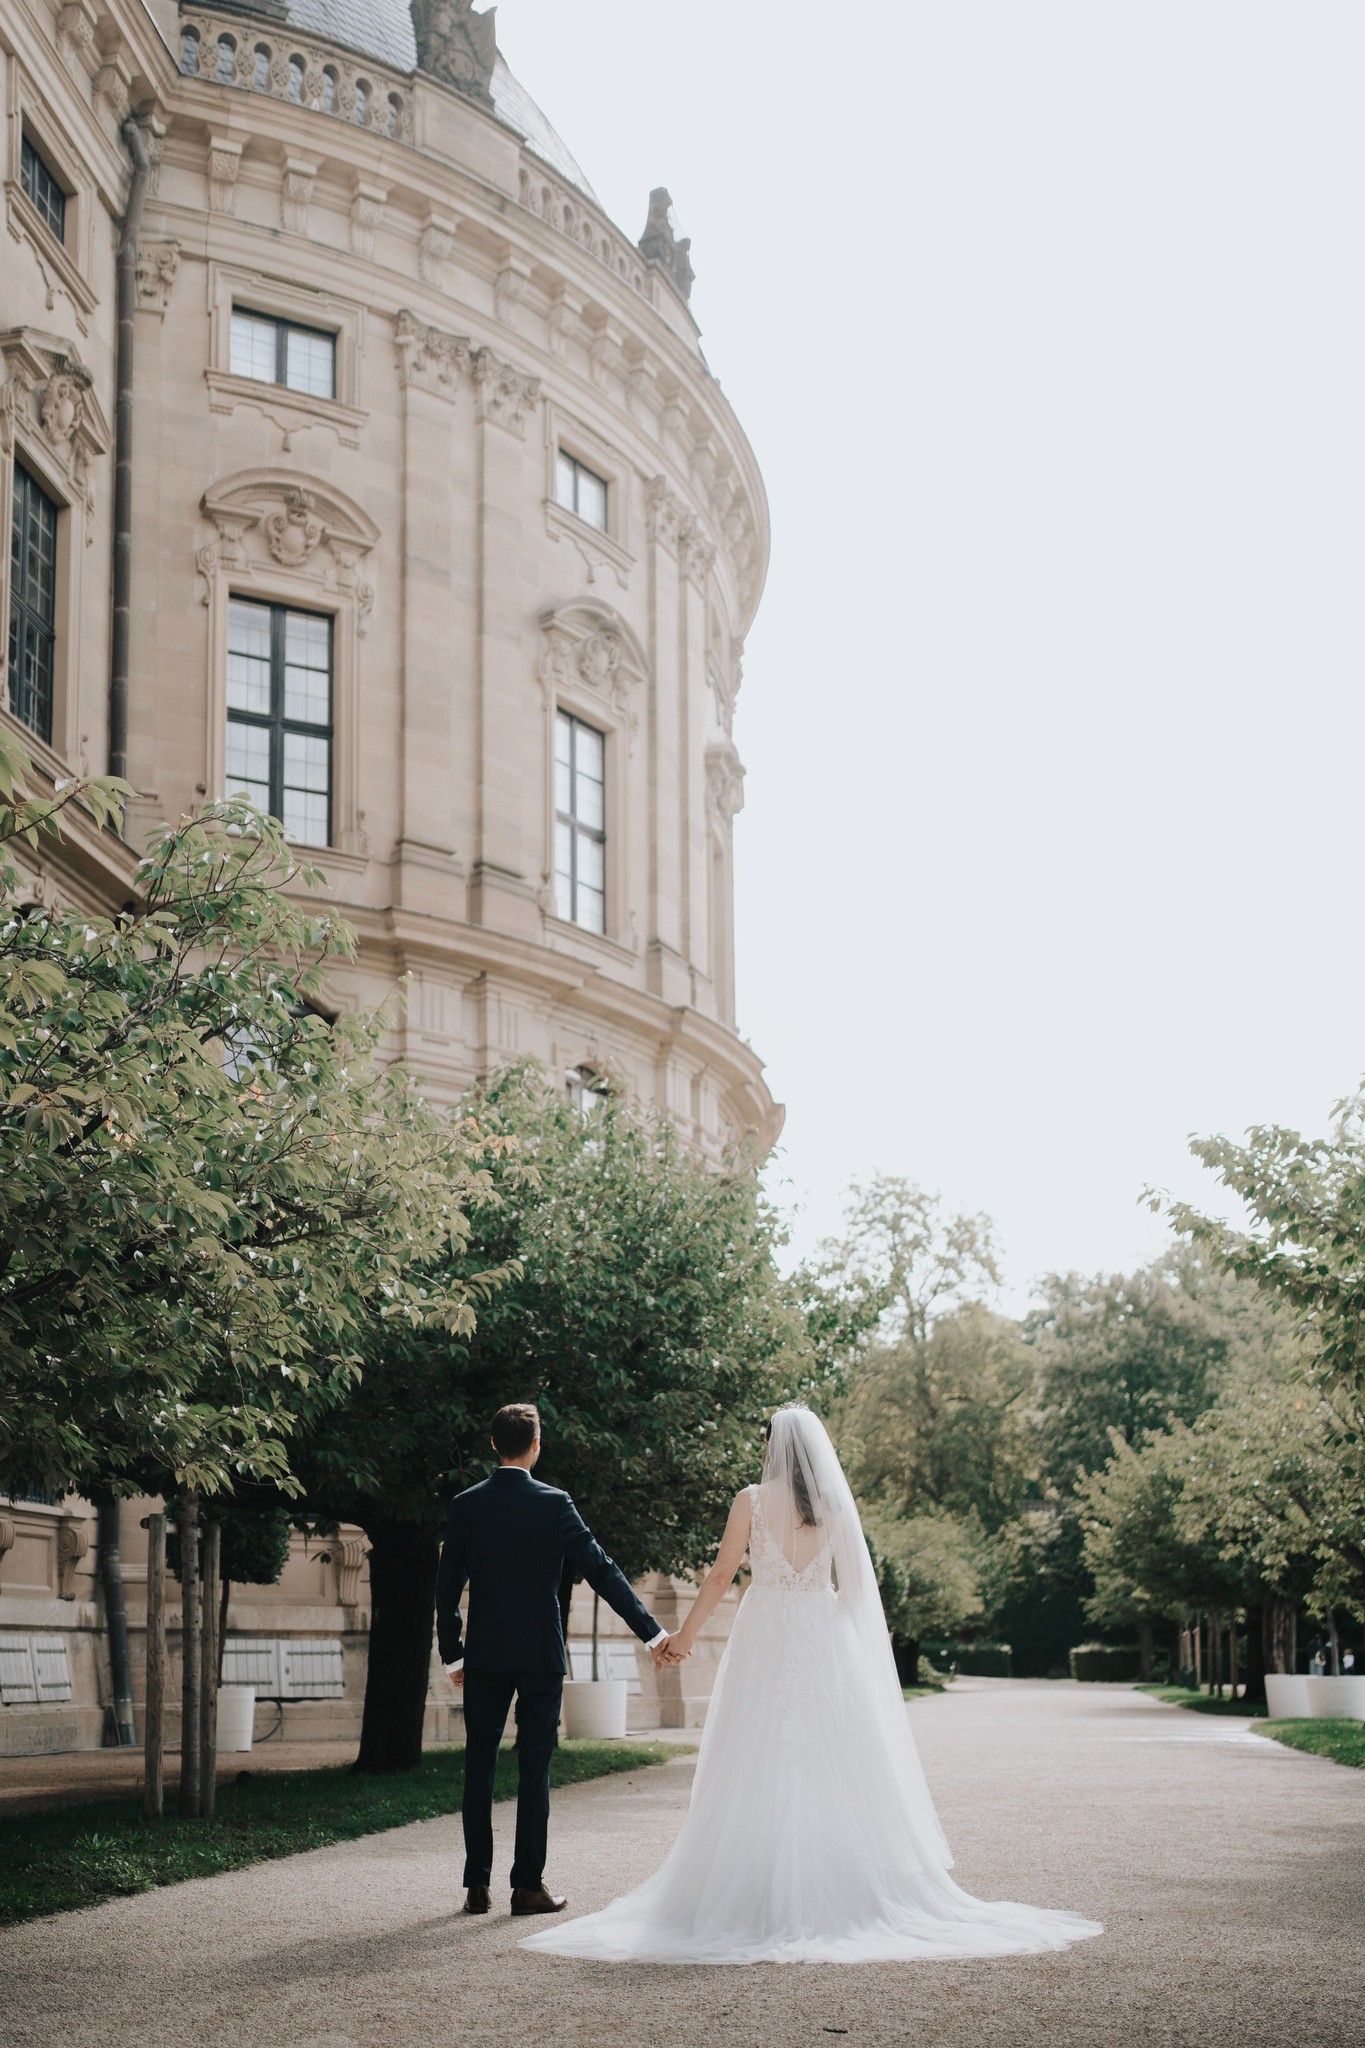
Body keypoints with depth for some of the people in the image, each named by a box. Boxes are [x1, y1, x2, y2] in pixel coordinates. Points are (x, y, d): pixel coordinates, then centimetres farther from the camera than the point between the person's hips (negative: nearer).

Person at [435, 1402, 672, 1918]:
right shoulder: (554, 1504, -7)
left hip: (484, 1656, 2)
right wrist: (652, 1633, -6)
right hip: (540, 1654, -2)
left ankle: (477, 1885, 8)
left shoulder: (465, 1506, 0)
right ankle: (528, 1885, 3)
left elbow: (447, 1588, 2)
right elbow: (602, 1572, -9)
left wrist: (453, 1656, 12)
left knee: (479, 1767, 8)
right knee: (533, 1770, 2)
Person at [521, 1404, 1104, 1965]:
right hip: (825, 1641, 2)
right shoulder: (837, 1505, 4)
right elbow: (854, 1584, 6)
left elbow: (720, 1574, -3)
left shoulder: (752, 1500, -3)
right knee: (833, 1765, 5)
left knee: (762, 1769, 1)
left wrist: (686, 1634, 7)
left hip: (766, 1635, -2)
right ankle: (844, 1886, 6)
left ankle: (757, 1890, -1)